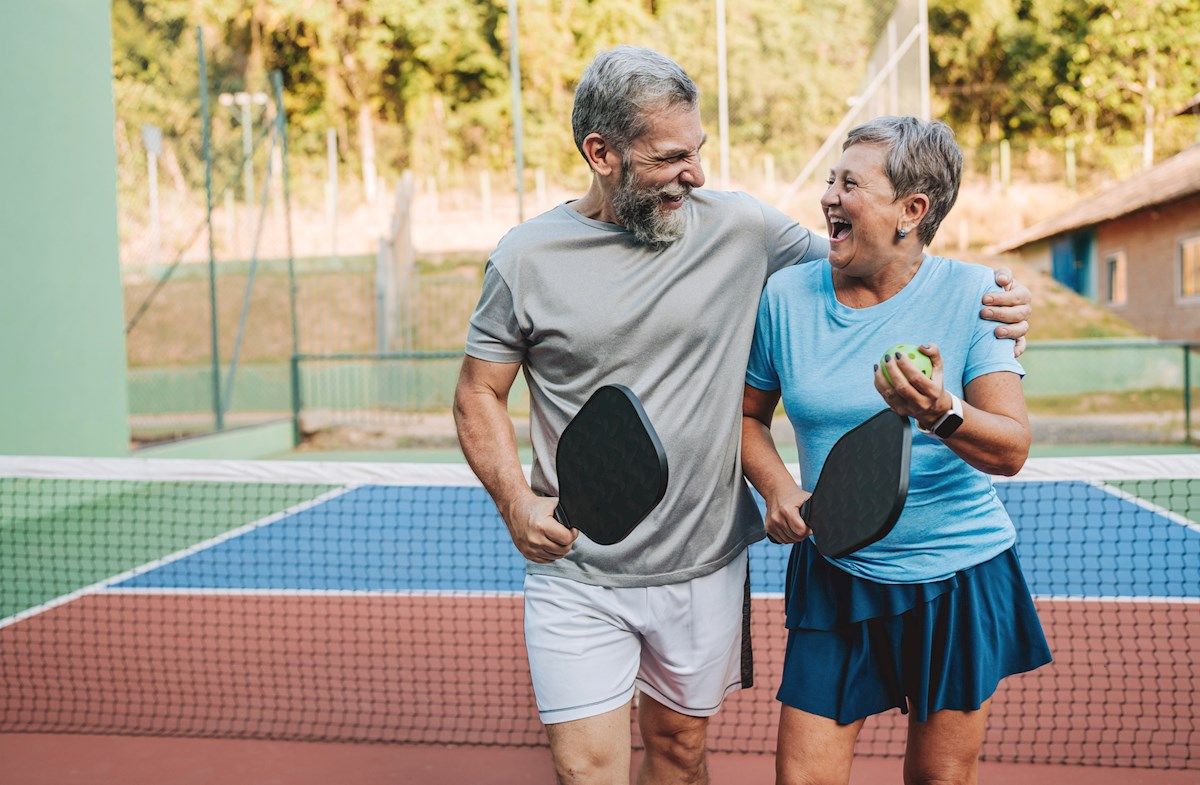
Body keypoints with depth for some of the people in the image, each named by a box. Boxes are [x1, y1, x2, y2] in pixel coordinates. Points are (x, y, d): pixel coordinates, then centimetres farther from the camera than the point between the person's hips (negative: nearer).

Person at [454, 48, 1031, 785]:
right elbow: (480, 393, 3)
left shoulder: (739, 227, -4)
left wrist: (984, 294, -12)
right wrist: (518, 504, -13)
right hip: (576, 578, -2)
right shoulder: (527, 259, -6)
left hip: (706, 566, 2)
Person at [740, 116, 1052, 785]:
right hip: (834, 576, 2)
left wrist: (941, 413, -37)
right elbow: (750, 413, 10)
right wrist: (777, 487, -9)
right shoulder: (786, 295, -4)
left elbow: (1011, 451, -16)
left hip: (960, 578, -1)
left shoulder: (972, 293, -10)